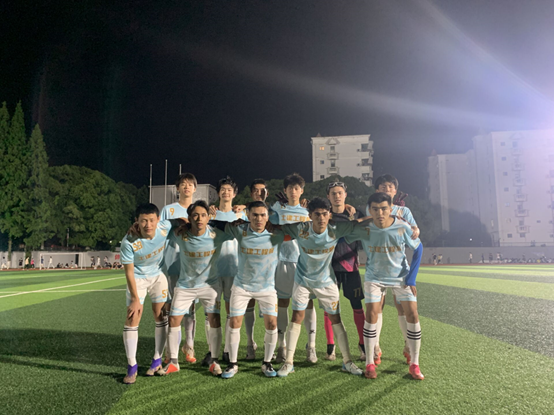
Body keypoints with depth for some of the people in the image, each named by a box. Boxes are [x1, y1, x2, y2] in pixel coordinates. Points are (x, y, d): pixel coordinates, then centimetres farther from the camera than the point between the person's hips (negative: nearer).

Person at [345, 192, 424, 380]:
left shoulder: (403, 227, -20)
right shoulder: (363, 229, -21)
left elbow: (418, 248, -5)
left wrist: (411, 278, -8)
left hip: (401, 277, 1)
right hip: (374, 278, -1)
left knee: (412, 315, -5)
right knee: (371, 314, -10)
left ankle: (414, 365, 10)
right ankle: (369, 364, 3)